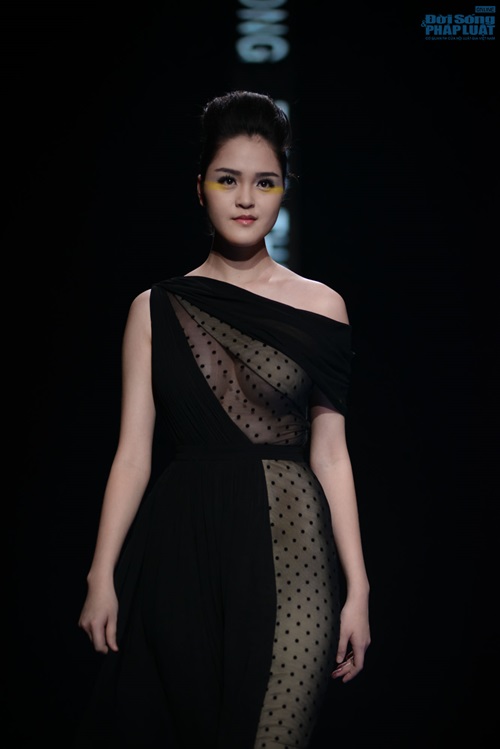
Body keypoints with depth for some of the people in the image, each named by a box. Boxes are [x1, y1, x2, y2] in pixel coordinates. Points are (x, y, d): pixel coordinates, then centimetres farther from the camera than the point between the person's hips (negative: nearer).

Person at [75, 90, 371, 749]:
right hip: (181, 548, 1)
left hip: (288, 548, -1)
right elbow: (133, 450, 4)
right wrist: (101, 578, -1)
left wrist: (357, 589, 2)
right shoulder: (157, 310, 7)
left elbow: (330, 454, 5)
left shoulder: (319, 307, 6)